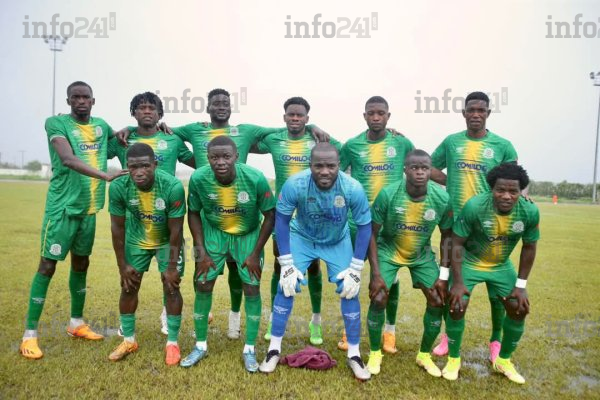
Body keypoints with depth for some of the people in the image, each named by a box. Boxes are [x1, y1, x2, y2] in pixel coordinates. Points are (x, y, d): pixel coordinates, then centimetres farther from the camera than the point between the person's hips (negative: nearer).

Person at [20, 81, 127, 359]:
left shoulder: (101, 125, 10)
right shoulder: (56, 123, -8)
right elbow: (68, 160, -24)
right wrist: (106, 176, -34)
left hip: (89, 207, 6)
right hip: (62, 206, -6)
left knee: (81, 264, 15)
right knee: (48, 266, -2)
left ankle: (76, 323, 30)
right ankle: (30, 334, 8)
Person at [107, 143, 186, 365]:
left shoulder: (173, 186, -34)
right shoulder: (119, 187, -27)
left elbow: (175, 230, -23)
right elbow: (117, 226, -13)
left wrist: (172, 266, -18)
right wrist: (122, 265, -8)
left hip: (167, 240, -2)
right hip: (136, 240, 2)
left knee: (171, 287, -5)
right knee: (128, 287, 4)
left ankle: (172, 343, 11)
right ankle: (129, 340, 24)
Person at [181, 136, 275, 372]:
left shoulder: (255, 179, -29)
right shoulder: (198, 178, -24)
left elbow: (270, 216, -15)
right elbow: (194, 213, -6)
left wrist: (255, 254, -13)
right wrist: (201, 252, -9)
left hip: (248, 235, -1)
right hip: (214, 233, 2)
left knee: (252, 289, -2)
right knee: (203, 286, 2)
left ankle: (249, 349, 16)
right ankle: (200, 346, 22)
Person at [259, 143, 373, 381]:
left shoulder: (353, 189, -31)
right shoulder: (294, 185, -33)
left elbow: (364, 226, -16)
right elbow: (281, 220, -17)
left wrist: (355, 269, -17)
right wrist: (286, 263, -17)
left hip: (339, 241, 1)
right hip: (301, 238, 0)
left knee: (350, 290, -5)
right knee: (286, 286, -8)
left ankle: (354, 355, 13)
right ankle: (274, 349, 11)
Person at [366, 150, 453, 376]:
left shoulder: (442, 199, -20)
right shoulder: (388, 194, -27)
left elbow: (447, 236, -5)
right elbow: (372, 233, -17)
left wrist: (444, 275, -9)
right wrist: (376, 274, -20)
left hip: (422, 255, 3)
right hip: (388, 251, -2)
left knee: (438, 301, -3)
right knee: (378, 300, -14)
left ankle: (424, 354, 21)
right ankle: (375, 353, 12)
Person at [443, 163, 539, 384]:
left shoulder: (530, 211, -21)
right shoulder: (474, 206, -31)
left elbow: (529, 247, -5)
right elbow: (457, 243, -21)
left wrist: (521, 285, -4)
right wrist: (458, 282, -21)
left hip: (501, 266, 4)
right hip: (470, 262, -3)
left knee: (519, 309, 2)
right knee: (457, 306, -14)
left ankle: (504, 360, 26)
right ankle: (453, 359, 10)